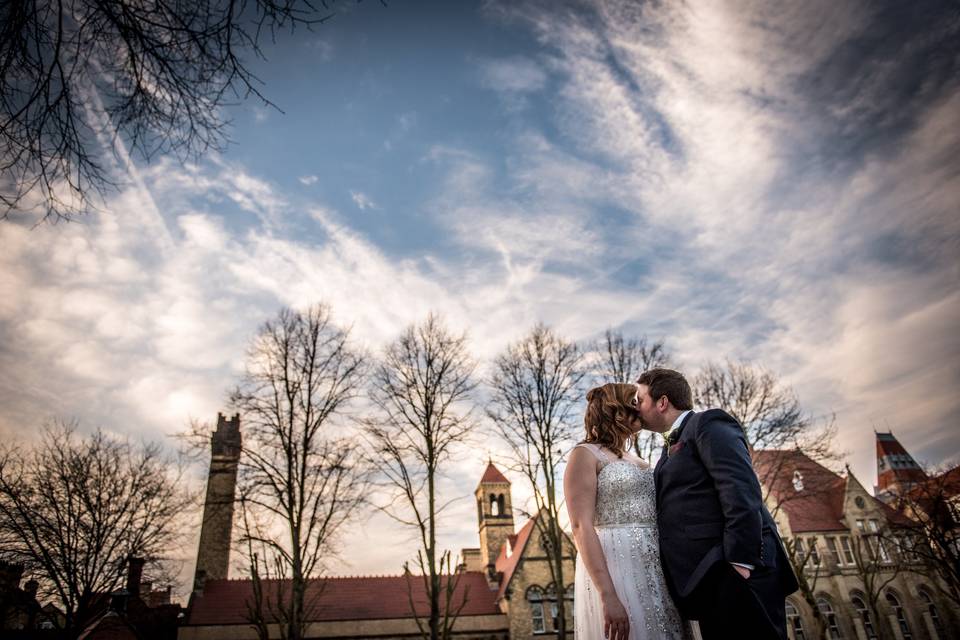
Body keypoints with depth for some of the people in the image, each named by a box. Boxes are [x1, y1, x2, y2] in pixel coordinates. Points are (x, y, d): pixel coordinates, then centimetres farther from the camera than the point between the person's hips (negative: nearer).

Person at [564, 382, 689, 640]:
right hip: (614, 568, -7)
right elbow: (581, 527, -14)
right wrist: (608, 596, -23)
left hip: (656, 573, 7)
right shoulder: (585, 454, -4)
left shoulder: (635, 460, 19)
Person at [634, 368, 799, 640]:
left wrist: (740, 563, -22)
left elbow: (740, 492, -17)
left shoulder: (708, 424, -4)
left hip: (734, 575, -9)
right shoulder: (672, 445, 23)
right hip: (710, 579, 9)